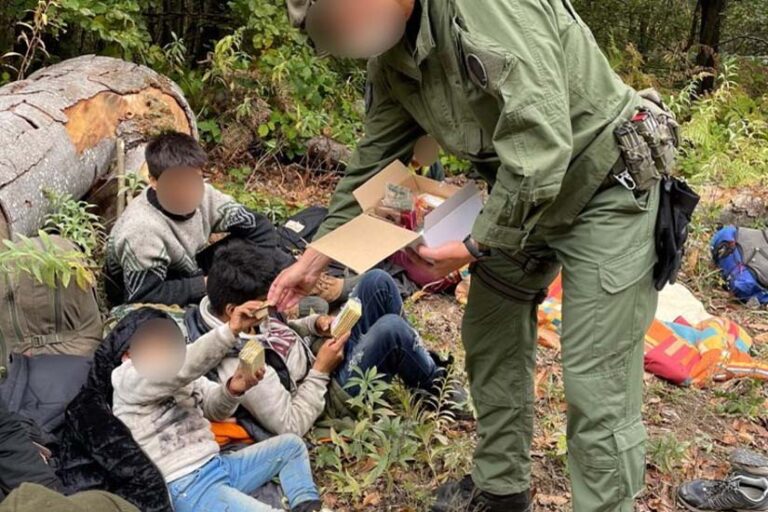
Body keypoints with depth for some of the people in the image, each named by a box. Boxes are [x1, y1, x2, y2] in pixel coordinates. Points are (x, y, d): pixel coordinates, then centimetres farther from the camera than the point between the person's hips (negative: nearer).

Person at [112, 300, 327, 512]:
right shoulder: (129, 379, -11)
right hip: (185, 487, -9)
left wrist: (233, 389, -9)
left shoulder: (182, 373, 14)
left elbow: (214, 409, 14)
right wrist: (230, 330, -37)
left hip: (218, 465, 9)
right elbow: (181, 364, -27)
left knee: (291, 444, 13)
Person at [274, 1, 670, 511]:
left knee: (597, 386, -8)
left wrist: (475, 247, -22)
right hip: (520, 199, 9)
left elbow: (539, 146, -33)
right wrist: (313, 260, 9)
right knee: (489, 334, 16)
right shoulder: (389, 59, -2)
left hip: (607, 190, -8)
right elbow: (373, 166, 9)